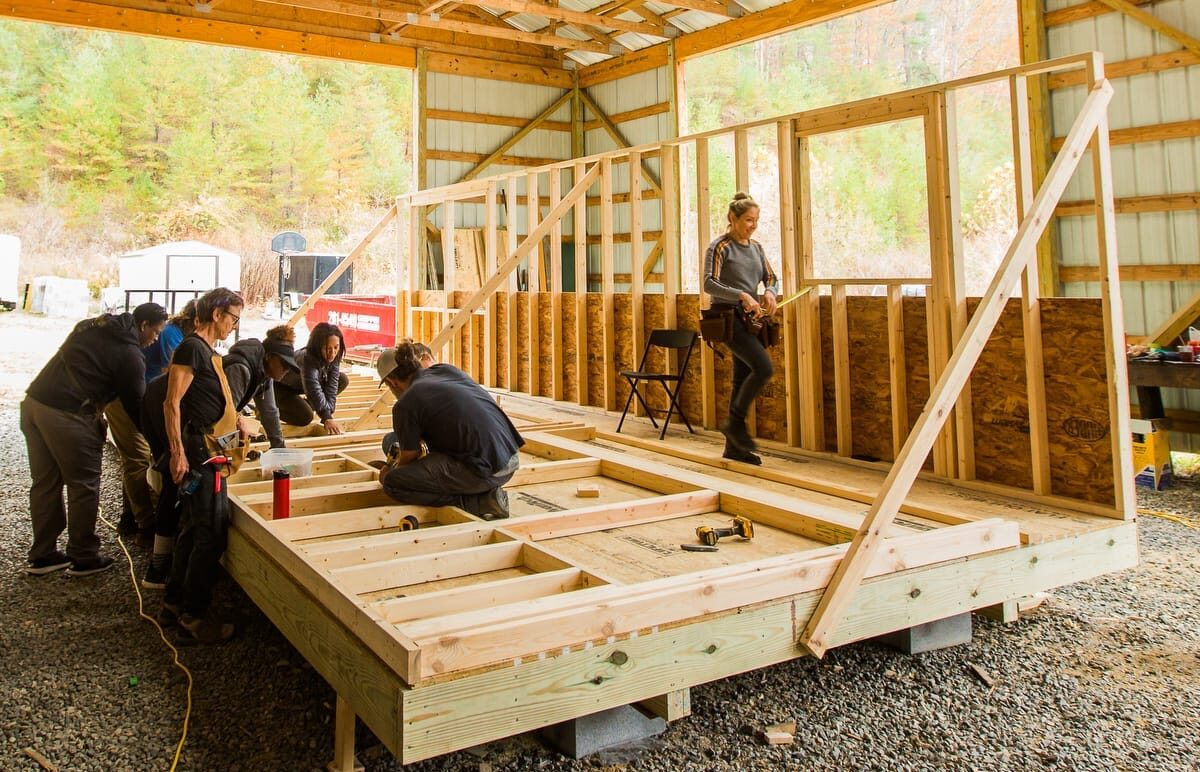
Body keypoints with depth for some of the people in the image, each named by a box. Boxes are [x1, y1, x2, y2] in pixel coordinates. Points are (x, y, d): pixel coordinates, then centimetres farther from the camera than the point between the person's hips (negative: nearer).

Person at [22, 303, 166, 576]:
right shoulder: (129, 354, -7)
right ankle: (83, 558, 14)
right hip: (66, 416, -8)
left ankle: (42, 555, 26)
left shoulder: (91, 325, 17)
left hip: (33, 401, 8)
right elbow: (135, 403, -2)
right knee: (83, 486, 5)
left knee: (45, 483, 16)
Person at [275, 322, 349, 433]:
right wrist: (326, 418, -51)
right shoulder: (307, 359, -38)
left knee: (343, 380, -6)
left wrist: (329, 411, -27)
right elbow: (314, 391, -46)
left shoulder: (333, 357, -19)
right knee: (305, 416, -29)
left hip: (298, 385, 7)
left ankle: (306, 404, 5)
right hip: (281, 387, -7)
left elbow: (331, 385, -19)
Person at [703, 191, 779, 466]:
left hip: (750, 319, 7)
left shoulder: (756, 248, 14)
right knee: (764, 368, -21)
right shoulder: (720, 246, -7)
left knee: (742, 379, 7)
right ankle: (735, 422, -3)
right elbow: (709, 284, -16)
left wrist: (769, 292, -7)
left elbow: (771, 277, 17)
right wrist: (742, 295, -28)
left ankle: (734, 447, 13)